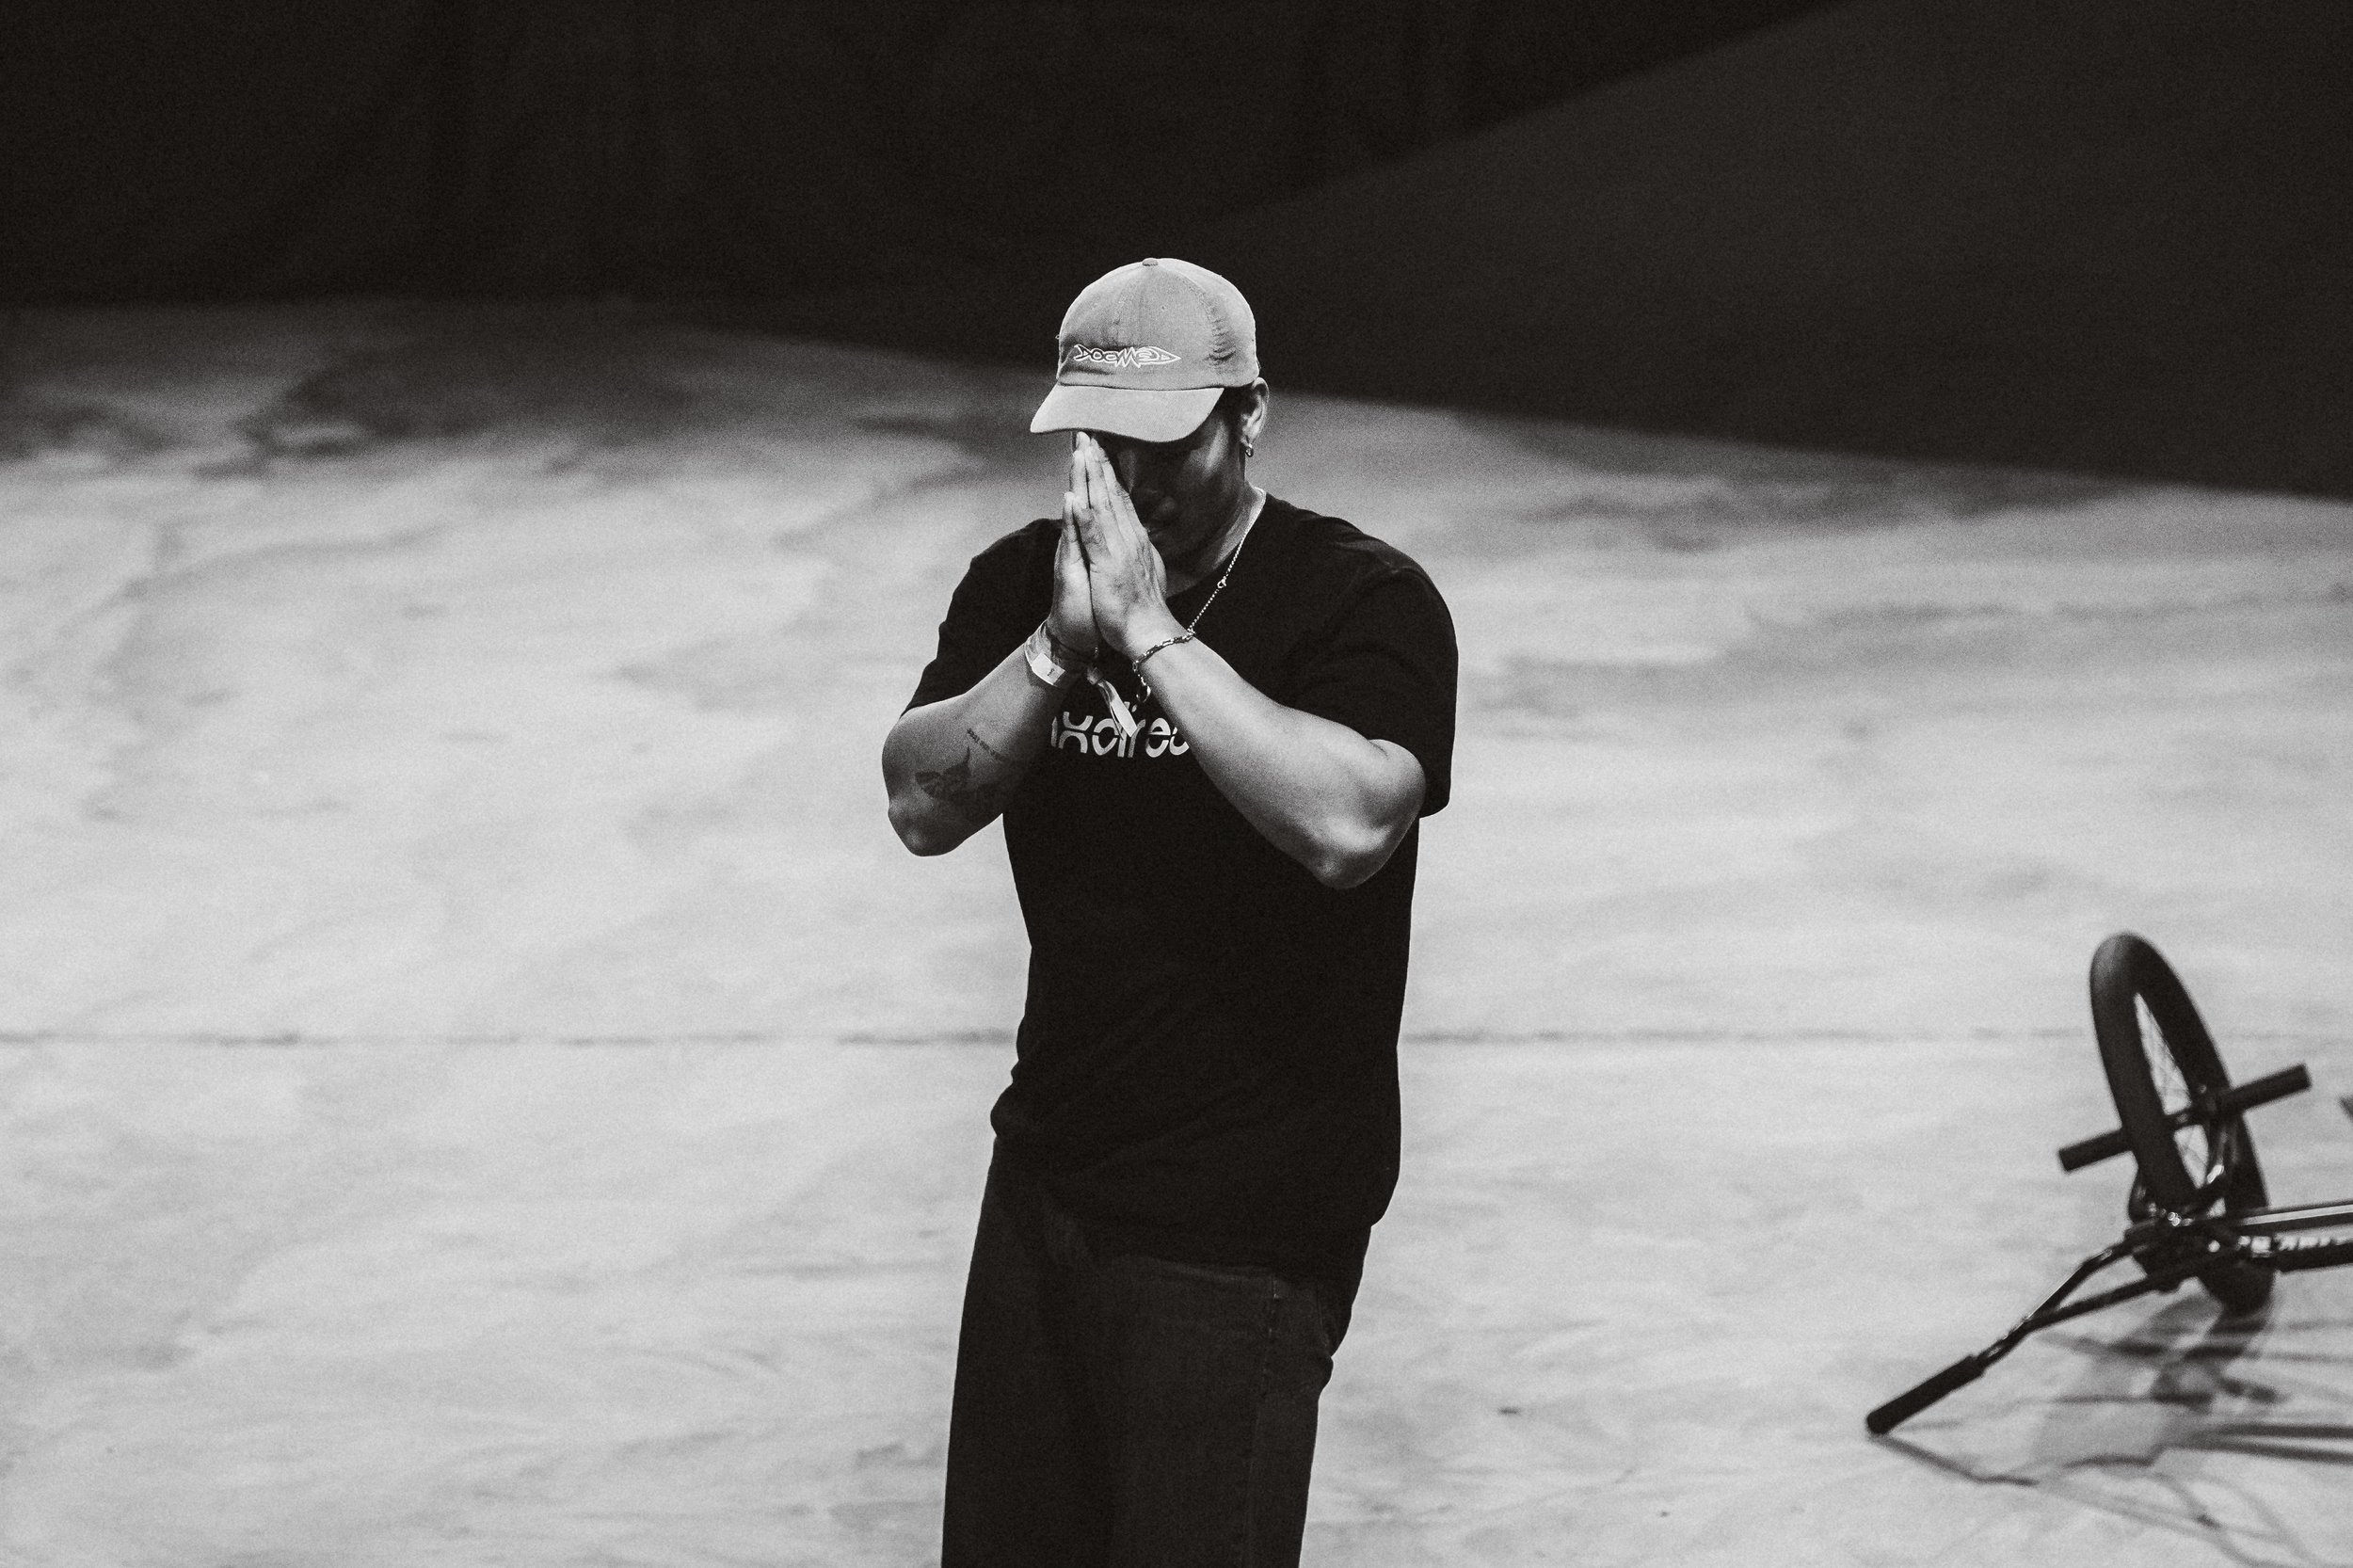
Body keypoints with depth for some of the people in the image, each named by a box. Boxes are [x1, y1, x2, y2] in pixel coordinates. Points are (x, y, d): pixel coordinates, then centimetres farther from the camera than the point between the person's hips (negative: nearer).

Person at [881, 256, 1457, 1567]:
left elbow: (1347, 822, -29)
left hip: (1245, 1226, -6)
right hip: (1048, 1174, 6)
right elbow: (926, 805, -5)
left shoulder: (1366, 603, -12)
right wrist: (1060, 644, -19)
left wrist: (1152, 634, -27)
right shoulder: (1020, 584, 5)